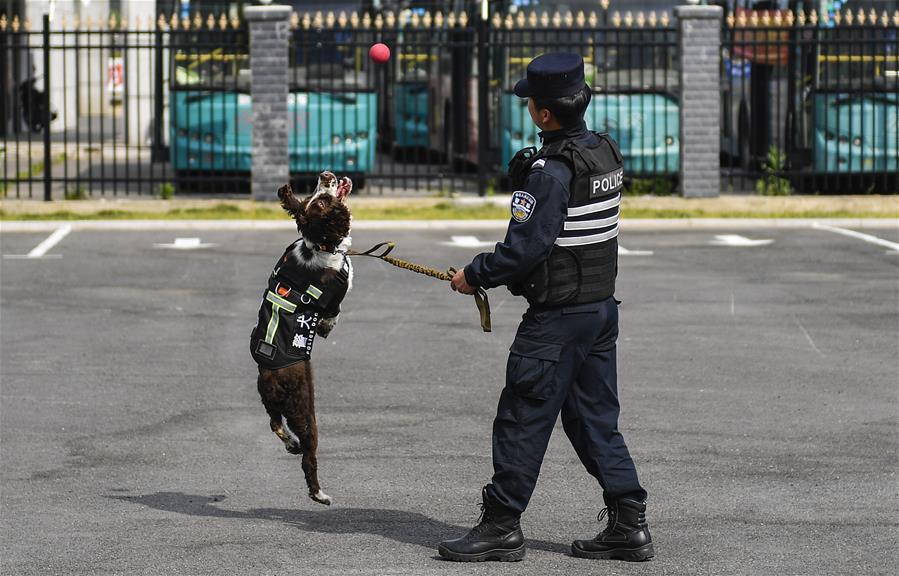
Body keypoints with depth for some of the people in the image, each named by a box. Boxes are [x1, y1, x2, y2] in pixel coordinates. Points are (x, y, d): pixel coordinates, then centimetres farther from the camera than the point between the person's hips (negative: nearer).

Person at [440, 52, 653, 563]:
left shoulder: (551, 170, -21)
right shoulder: (606, 152, 6)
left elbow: (526, 247, -22)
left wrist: (475, 276, -8)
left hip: (557, 317, -9)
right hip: (603, 306, 9)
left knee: (523, 420, 1)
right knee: (596, 420, 14)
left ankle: (501, 526, 8)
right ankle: (629, 525, 12)